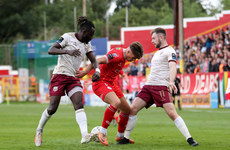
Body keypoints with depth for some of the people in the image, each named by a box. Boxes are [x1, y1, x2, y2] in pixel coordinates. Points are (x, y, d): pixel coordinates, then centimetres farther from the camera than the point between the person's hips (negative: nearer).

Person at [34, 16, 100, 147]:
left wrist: (97, 70, -13)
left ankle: (85, 136, -32)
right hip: (60, 76, -5)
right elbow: (51, 50, -13)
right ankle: (39, 131, 20)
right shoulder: (68, 37, -6)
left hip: (74, 78, 5)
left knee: (79, 105, -16)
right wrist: (68, 51, -29)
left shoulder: (87, 44, 12)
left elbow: (94, 60, 10)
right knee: (53, 108, -5)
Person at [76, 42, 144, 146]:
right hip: (101, 83, -10)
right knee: (116, 102, -34)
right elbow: (98, 61, -27)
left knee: (127, 110, 11)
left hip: (111, 84, 10)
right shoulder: (117, 55, -22)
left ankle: (120, 136, 30)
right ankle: (102, 132, -24)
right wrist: (85, 72, -25)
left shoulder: (122, 56, 9)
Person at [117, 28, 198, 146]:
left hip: (162, 87, -8)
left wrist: (171, 81, -35)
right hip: (148, 86, 8)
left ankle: (189, 139, -14)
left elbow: (172, 67, -18)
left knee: (172, 113, -18)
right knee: (132, 109, -2)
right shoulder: (157, 52, 24)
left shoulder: (169, 51, -2)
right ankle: (126, 138, 6)